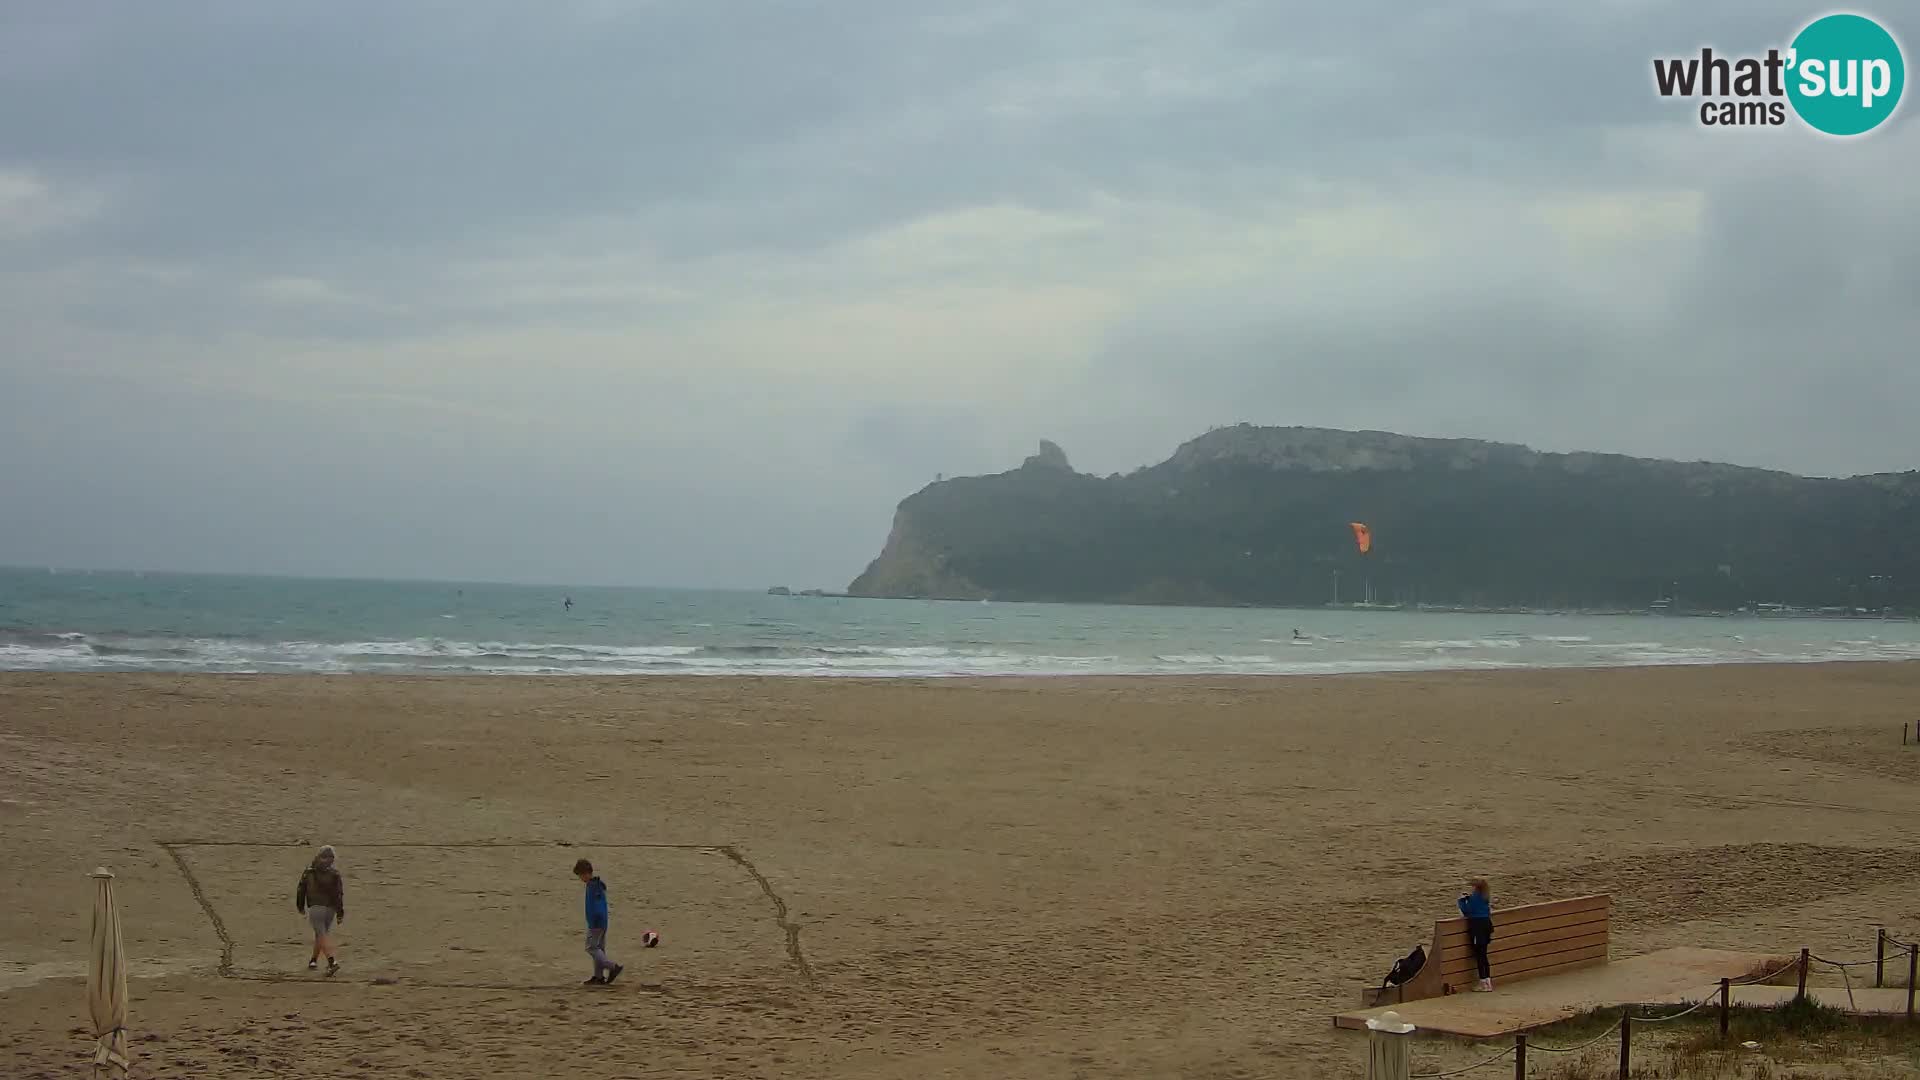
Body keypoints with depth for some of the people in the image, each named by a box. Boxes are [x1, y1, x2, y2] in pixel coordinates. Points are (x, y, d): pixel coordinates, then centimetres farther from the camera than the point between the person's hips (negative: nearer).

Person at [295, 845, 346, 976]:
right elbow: (339, 894, -7)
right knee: (320, 934, 19)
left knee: (322, 936, -6)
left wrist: (300, 906, 20)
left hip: (315, 908, -2)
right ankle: (313, 962, 27)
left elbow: (301, 890, 6)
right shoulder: (335, 874, -2)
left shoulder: (309, 873, 0)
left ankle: (332, 961, -23)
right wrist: (340, 913, -4)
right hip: (330, 909, 2)